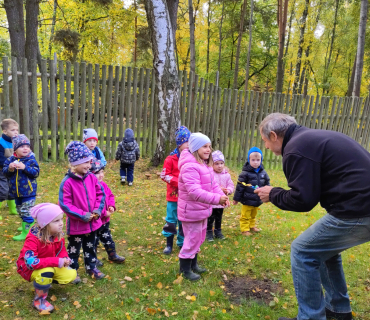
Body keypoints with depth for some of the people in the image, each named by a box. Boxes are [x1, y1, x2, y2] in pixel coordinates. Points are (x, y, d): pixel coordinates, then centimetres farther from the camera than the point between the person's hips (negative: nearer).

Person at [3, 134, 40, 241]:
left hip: (28, 192, -6)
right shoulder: (10, 160, 1)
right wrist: (9, 169, -19)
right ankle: (26, 226, 43)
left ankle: (26, 233, 4)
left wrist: (24, 167, -28)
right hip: (16, 192, 6)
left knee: (26, 212, -5)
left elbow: (36, 172, -17)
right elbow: (4, 172, 2)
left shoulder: (31, 160, -10)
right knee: (20, 211, 22)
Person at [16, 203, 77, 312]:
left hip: (50, 265, 6)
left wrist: (64, 259, -24)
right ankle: (39, 299, -9)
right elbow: (30, 262, -39)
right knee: (46, 272, -38)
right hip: (29, 268, -6)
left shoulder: (58, 234, -14)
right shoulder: (33, 239, -32)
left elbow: (62, 250, 1)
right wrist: (56, 262, -40)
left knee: (71, 274, -11)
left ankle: (44, 282, 13)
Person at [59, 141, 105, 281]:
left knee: (90, 247, 22)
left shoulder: (92, 177, -5)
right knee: (74, 249, 15)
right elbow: (64, 204, -21)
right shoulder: (67, 182, -20)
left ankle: (91, 267, 40)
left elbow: (100, 194, 4)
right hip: (76, 224, -5)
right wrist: (82, 215, -21)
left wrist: (98, 210, -10)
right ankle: (72, 271, 33)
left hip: (93, 222, 5)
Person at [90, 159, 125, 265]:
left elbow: (110, 195, 14)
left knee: (107, 238, 24)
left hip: (105, 220, 8)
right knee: (93, 241, 13)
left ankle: (112, 255, 40)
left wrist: (111, 206, -5)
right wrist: (104, 213, -23)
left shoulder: (103, 185, 1)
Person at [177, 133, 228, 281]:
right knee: (192, 239, 3)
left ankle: (193, 264, 40)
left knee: (199, 238, 22)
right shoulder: (190, 167, -26)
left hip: (202, 210, 10)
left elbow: (213, 184, 9)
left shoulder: (205, 165, 9)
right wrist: (217, 199, -39)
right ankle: (185, 269, 22)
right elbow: (194, 191, -35)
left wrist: (222, 195, -10)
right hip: (192, 211, -10)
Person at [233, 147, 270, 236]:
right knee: (245, 216, 5)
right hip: (247, 200, -5)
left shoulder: (263, 173, 1)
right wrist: (236, 198, -9)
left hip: (257, 200, 5)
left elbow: (267, 184, 14)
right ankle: (244, 229, 17)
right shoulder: (245, 173, -16)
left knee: (253, 215, 22)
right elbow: (240, 186, -13)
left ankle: (252, 226, 40)